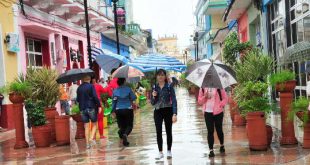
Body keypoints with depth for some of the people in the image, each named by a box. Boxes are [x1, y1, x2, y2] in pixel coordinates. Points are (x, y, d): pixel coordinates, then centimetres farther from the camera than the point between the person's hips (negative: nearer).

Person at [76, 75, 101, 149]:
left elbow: (77, 99, 12)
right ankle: (91, 138, -10)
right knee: (94, 124, 10)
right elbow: (95, 97, -14)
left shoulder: (79, 88, 6)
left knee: (86, 127, 7)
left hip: (82, 109, 4)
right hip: (91, 108, -4)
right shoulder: (91, 86, -7)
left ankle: (87, 143, 6)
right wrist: (99, 105, -8)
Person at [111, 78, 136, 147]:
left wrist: (113, 111, 9)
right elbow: (134, 98, -4)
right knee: (129, 125, 2)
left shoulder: (115, 91, -1)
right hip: (128, 109, -2)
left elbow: (114, 101, 2)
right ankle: (125, 134, -24)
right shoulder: (128, 89, -7)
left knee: (122, 126, 17)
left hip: (119, 111, 2)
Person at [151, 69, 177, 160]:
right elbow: (152, 103, 8)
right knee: (158, 132, -2)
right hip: (158, 111, 2)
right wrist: (153, 96, -13)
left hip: (168, 111, -2)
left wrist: (174, 114, -18)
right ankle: (160, 152, 7)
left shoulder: (169, 87, -4)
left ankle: (169, 151, 20)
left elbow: (174, 100, -9)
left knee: (168, 131, 8)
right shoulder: (154, 87, 5)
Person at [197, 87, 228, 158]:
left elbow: (225, 98, -1)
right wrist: (205, 97, -11)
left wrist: (220, 106, -13)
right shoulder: (202, 89, 4)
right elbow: (199, 101, 7)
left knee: (219, 129, 12)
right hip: (207, 112, 1)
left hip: (218, 112, -1)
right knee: (210, 131, 0)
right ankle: (211, 150, 4)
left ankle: (222, 145, 37)